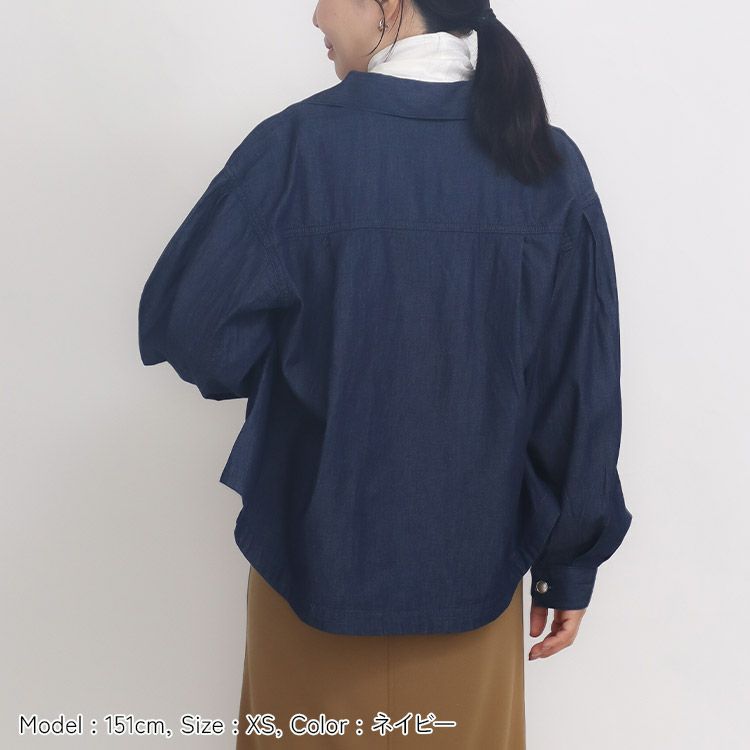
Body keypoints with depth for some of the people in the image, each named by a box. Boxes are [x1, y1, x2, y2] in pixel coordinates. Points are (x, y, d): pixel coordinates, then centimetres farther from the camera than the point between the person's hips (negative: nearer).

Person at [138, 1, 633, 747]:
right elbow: (582, 388, -5)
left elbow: (185, 326, -12)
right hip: (474, 561, 3)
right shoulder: (548, 162, -7)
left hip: (317, 556, -2)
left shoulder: (299, 144, -15)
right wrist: (571, 561, 5)